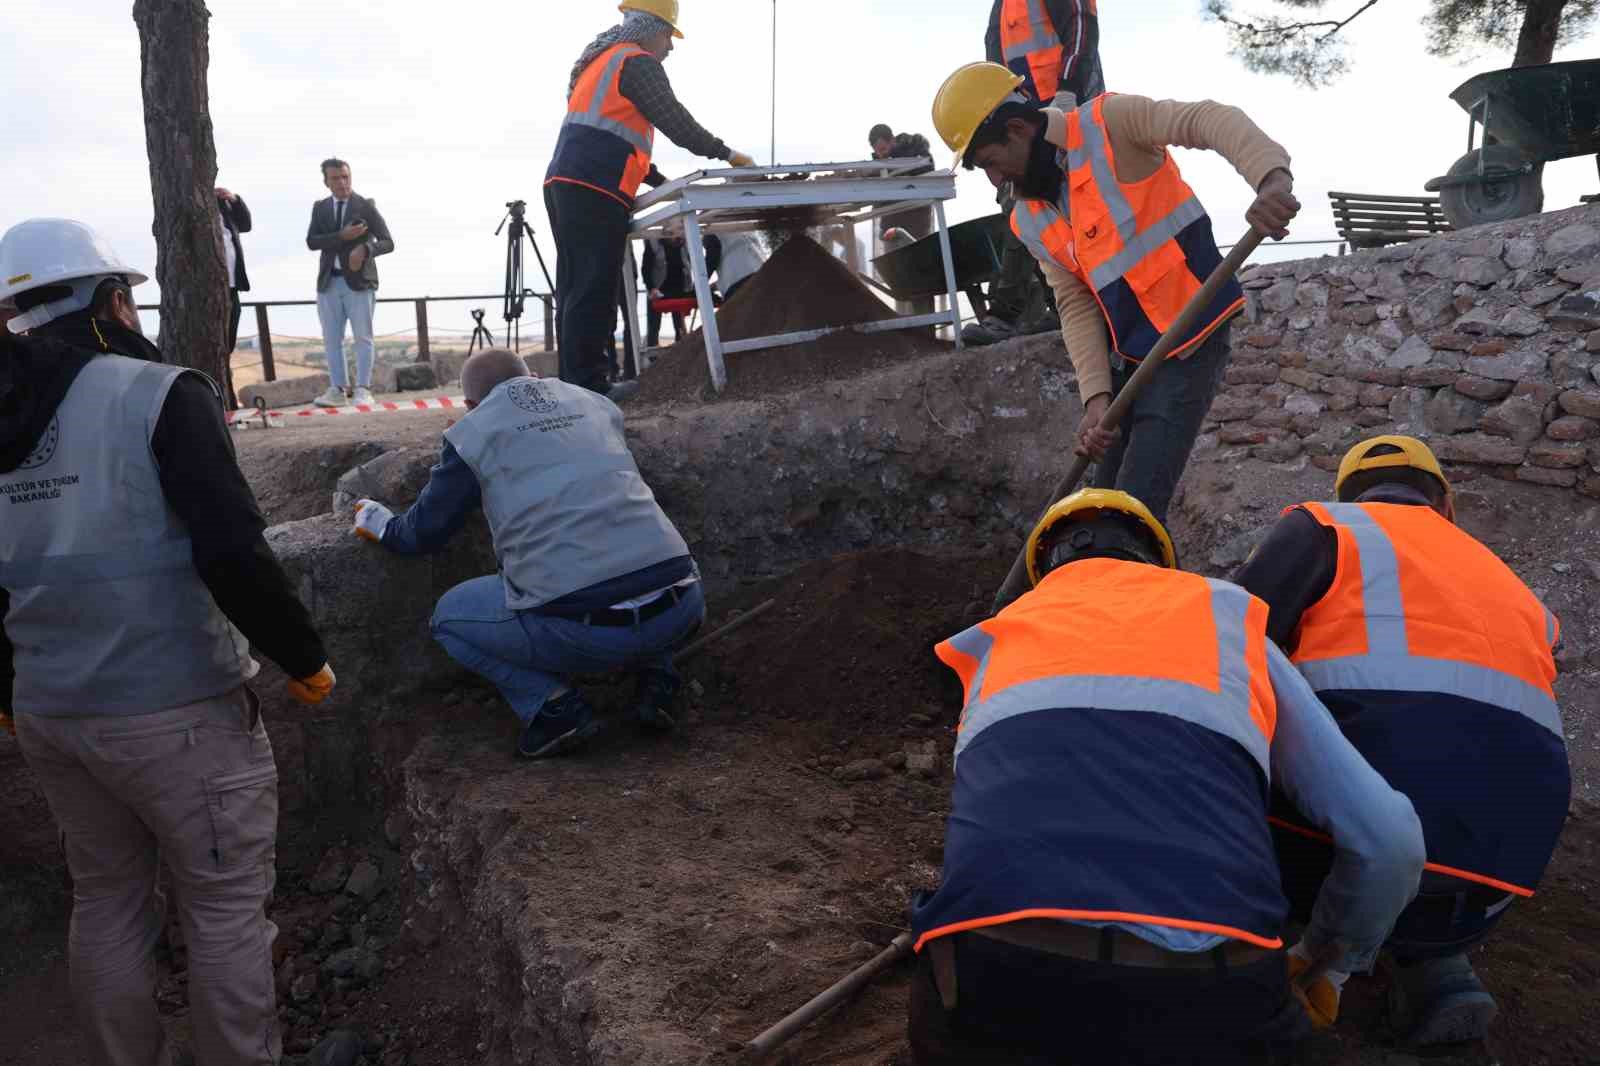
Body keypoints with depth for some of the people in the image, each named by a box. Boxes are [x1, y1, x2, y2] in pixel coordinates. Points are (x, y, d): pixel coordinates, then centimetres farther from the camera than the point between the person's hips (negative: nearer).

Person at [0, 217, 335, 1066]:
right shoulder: (158, 393, -14)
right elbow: (233, 556, -24)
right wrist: (305, 660, -11)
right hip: (172, 711, -6)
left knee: (105, 903, 21)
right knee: (226, 908, 8)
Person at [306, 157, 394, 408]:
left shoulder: (366, 206, 1)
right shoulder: (320, 208, 11)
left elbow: (387, 243, -4)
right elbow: (311, 242, -2)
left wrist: (365, 249, -23)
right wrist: (342, 236, -16)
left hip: (359, 281, -4)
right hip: (329, 282, 4)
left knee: (362, 338, -2)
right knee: (332, 339, 4)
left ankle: (363, 390, 2)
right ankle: (337, 390, 9)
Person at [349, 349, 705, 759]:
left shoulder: (471, 432, 8)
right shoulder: (594, 403, 19)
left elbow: (423, 533, 19)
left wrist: (381, 524, 41)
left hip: (583, 629, -4)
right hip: (683, 606, 4)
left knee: (449, 616, 23)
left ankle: (552, 703, 5)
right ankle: (654, 678, 18)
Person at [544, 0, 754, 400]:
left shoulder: (600, 62, 28)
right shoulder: (637, 63, -2)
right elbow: (676, 122, -6)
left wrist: (661, 182, 24)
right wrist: (726, 153, 5)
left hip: (565, 186, 10)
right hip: (594, 192, -10)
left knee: (576, 290, 8)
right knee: (593, 292, -11)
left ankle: (576, 382, 9)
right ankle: (588, 387, -12)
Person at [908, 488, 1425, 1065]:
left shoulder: (995, 639, 28)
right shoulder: (1228, 617, 24)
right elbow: (1389, 838, 22)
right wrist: (1327, 961, 39)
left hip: (1000, 970, 1)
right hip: (1202, 984, -1)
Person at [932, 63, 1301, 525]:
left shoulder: (1111, 123, -11)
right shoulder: (1030, 221, 6)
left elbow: (1210, 120, -24)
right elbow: (1076, 306, 2)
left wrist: (1272, 178, -44)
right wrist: (1096, 396, -12)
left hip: (1189, 343, -7)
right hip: (1125, 358, 8)